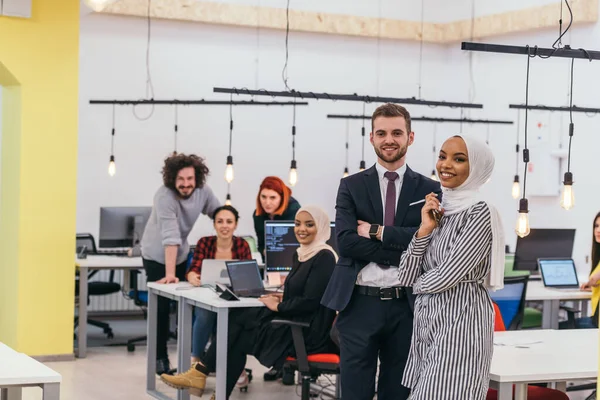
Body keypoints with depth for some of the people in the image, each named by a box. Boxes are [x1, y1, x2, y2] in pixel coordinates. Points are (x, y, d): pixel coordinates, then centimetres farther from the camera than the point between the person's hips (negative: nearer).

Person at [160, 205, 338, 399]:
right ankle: (201, 372, -8)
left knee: (237, 338, -7)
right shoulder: (300, 254, 14)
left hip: (308, 334, -8)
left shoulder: (324, 257, -15)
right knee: (237, 318, -7)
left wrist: (278, 306, -10)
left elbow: (310, 301, -21)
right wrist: (283, 299, 2)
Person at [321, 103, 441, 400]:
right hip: (359, 305, -1)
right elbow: (345, 240, -9)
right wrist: (402, 251, -13)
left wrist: (377, 231, -13)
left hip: (406, 307, 1)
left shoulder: (429, 190, 5)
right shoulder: (351, 186, 4)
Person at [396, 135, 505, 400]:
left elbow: (446, 277, -17)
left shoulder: (480, 214, -12)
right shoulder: (437, 210, 10)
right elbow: (406, 277, 5)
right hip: (427, 323, 8)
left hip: (459, 325, -7)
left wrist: (419, 283, 3)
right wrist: (425, 229, -5)